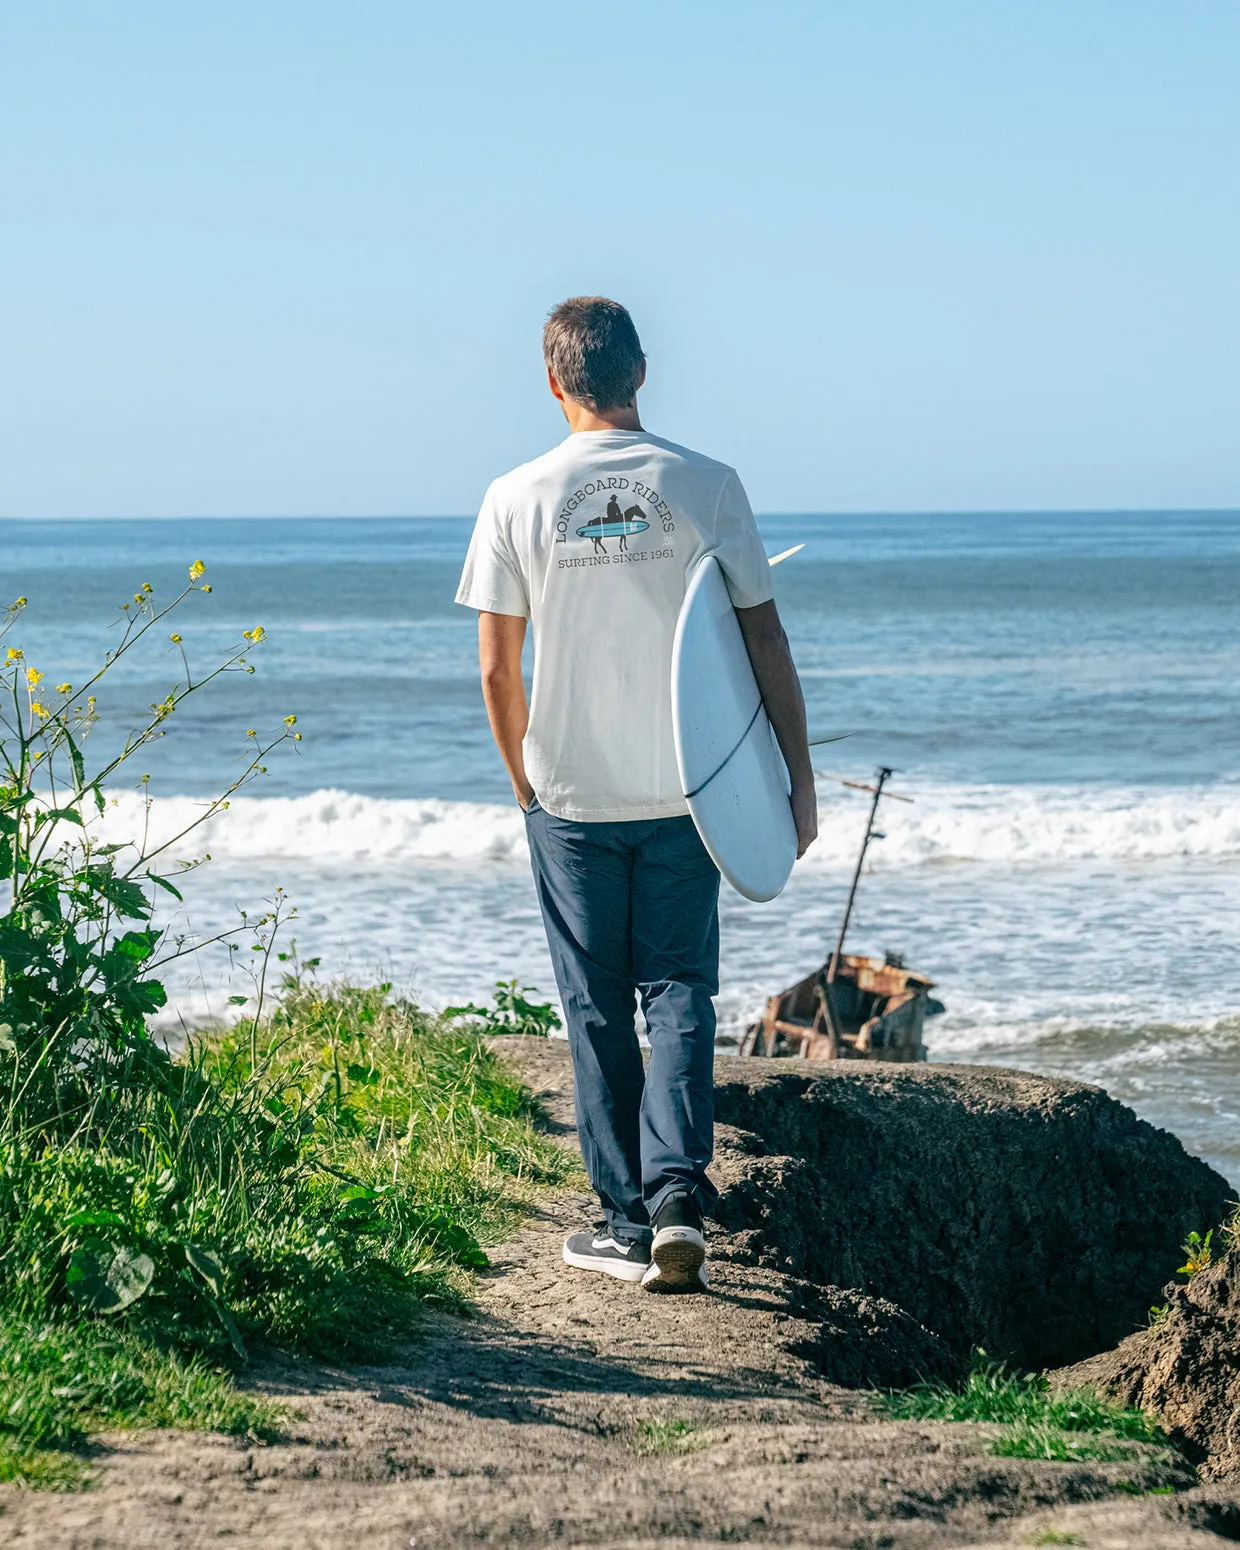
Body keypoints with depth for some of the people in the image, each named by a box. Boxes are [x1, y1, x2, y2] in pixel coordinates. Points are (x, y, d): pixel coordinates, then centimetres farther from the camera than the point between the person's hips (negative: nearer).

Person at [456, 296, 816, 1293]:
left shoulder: (517, 501, -5)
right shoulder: (706, 487, -5)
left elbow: (498, 669, -2)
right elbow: (764, 639, -3)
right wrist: (799, 781, 4)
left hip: (571, 798, 0)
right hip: (684, 792, 0)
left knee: (597, 1010, 9)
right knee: (679, 992, 9)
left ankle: (629, 1225, 11)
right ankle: (679, 1200, -7)